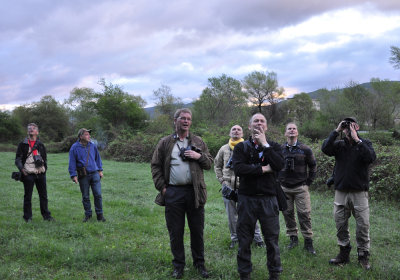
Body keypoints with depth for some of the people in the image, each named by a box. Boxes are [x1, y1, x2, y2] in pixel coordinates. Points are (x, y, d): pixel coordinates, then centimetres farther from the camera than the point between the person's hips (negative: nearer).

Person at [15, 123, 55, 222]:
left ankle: (46, 215, 15)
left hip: (40, 174, 3)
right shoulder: (23, 144, 5)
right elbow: (18, 158, 2)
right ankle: (27, 217, 12)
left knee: (43, 195, 6)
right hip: (28, 174, -2)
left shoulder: (41, 145, 14)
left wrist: (44, 168, 8)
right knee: (27, 196, 3)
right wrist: (21, 168, -13)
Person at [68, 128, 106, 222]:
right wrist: (73, 175, -6)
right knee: (85, 197, 7)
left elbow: (97, 158, 16)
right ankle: (88, 214, 22)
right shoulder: (74, 148, -4)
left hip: (94, 173, 2)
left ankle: (100, 214, 9)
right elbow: (72, 163, -2)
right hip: (83, 176, -2)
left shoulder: (92, 145, 5)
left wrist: (100, 170, 14)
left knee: (98, 194, -2)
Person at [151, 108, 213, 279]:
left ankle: (199, 263, 24)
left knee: (197, 231, 8)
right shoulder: (165, 143, 7)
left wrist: (199, 156, -8)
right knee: (175, 232, 6)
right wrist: (161, 186, -3)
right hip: (173, 193, -1)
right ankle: (178, 265, 21)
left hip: (194, 192, 1)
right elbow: (155, 166, 7)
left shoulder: (198, 142, 11)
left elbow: (209, 163, 12)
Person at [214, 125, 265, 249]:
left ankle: (257, 238, 11)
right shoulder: (224, 149, 10)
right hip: (228, 186, 3)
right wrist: (221, 179, 11)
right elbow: (217, 165, 20)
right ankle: (234, 238, 22)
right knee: (231, 214, 9)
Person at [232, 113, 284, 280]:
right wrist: (263, 169, -13)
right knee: (244, 239, 7)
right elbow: (238, 168, -13)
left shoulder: (274, 146, 8)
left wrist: (265, 144, -10)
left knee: (272, 238, 6)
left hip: (268, 199, 1)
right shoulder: (241, 147, 4)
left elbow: (280, 165, -12)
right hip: (247, 199, 0)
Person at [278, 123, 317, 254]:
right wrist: (278, 182, 6)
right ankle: (293, 238, 22)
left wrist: (308, 182, 2)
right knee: (288, 214, 8)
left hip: (300, 188, -2)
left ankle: (308, 242, 6)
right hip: (284, 188, 2)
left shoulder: (305, 149, -2)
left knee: (304, 214, -4)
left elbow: (313, 166, 7)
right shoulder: (280, 149, 2)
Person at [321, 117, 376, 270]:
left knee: (363, 225, 1)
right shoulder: (339, 144, 6)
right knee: (341, 225, 9)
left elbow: (371, 158, -18)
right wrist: (336, 131, -13)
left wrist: (357, 140, -18)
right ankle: (344, 253, 23)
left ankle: (363, 255, 16)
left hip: (359, 193, -2)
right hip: (341, 192, 2)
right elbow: (325, 148, -14)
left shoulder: (365, 143, 2)